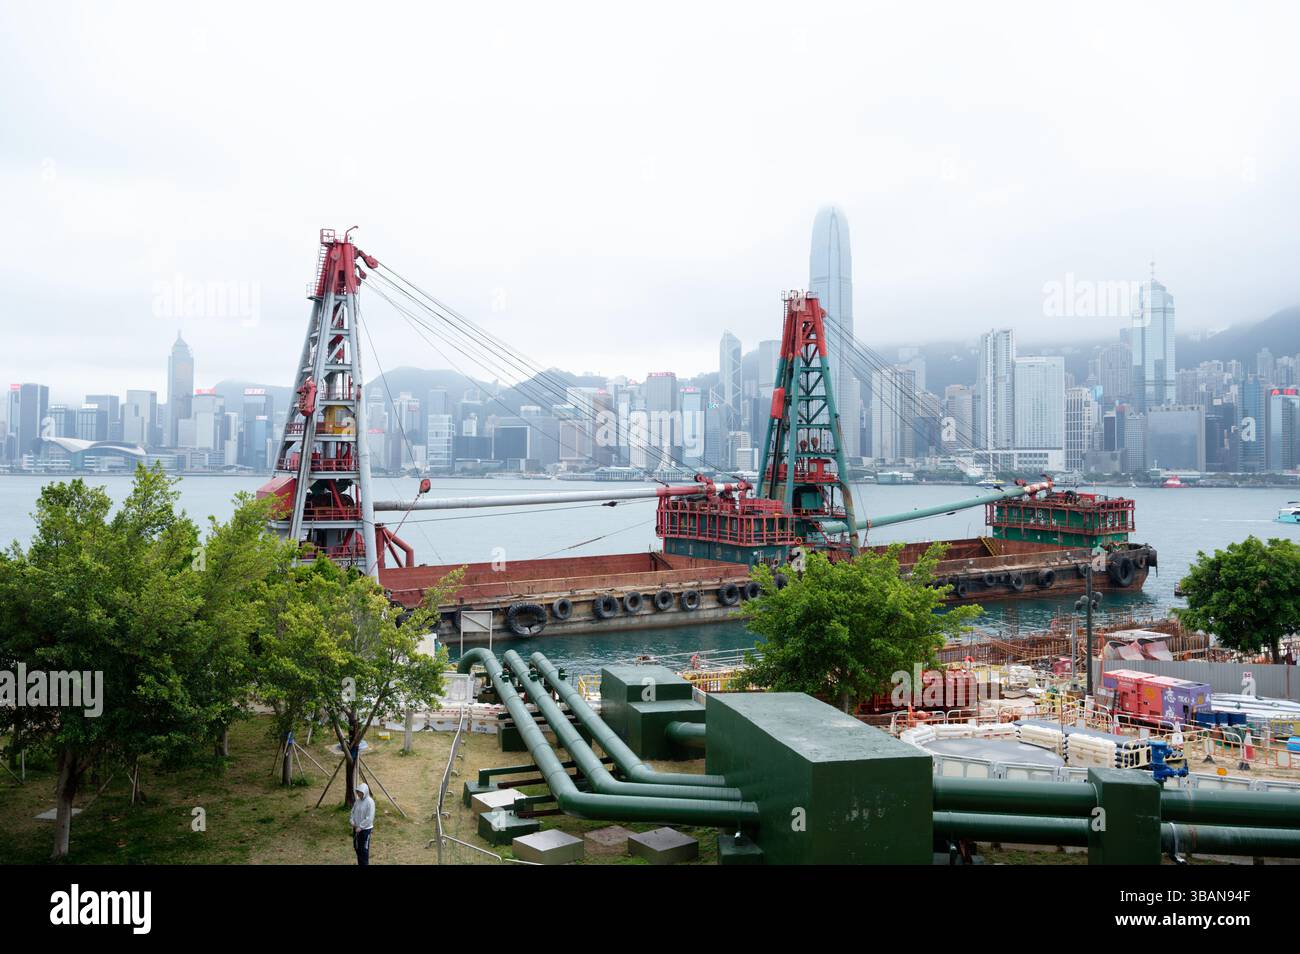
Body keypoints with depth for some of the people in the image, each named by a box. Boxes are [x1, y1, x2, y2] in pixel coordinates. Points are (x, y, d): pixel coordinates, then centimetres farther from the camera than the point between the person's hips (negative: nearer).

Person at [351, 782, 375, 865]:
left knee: (364, 849, 0)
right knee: (357, 847, 16)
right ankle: (360, 863, 31)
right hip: (356, 828, 7)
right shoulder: (358, 801, 3)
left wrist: (360, 827, -18)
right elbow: (353, 812, 13)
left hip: (365, 829, -7)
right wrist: (353, 821, -4)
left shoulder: (370, 802, -19)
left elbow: (369, 818, -21)